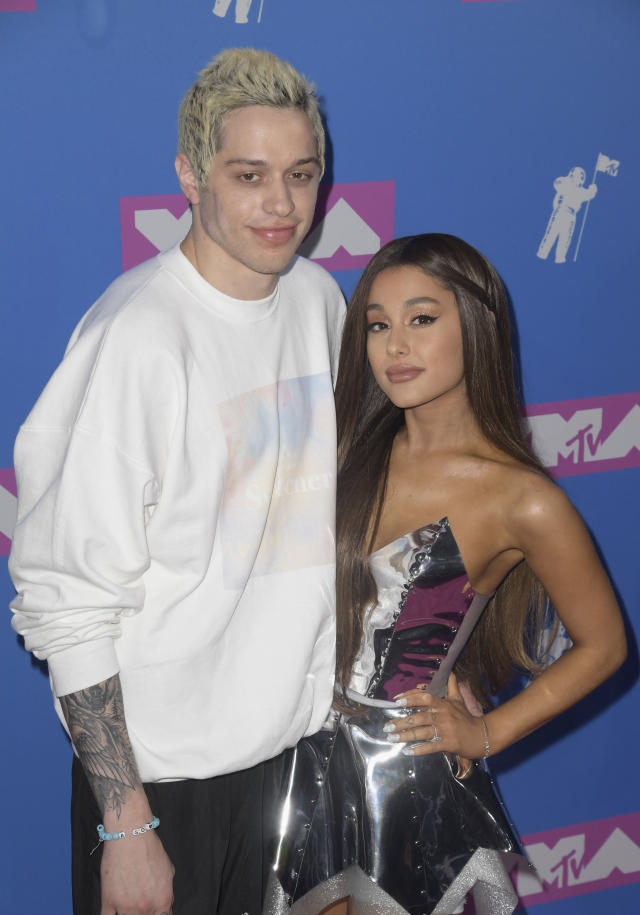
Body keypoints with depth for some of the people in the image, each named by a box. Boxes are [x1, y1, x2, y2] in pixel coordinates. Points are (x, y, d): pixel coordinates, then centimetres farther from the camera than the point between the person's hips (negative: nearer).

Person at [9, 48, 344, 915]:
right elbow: (70, 607, -20)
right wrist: (125, 824, -20)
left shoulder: (317, 297, 1)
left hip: (291, 734, 6)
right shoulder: (138, 338, -22)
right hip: (157, 758, -6)